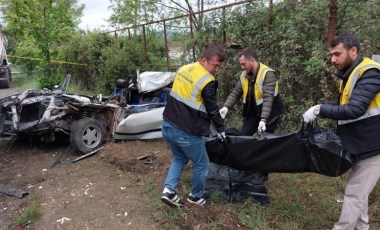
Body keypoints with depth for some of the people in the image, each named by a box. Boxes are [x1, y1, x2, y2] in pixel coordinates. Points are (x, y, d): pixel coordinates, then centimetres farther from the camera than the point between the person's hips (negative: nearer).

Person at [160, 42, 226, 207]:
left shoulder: (183, 69, 8)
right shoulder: (207, 81, -16)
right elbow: (212, 109, -7)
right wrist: (221, 129, 8)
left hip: (168, 125, 8)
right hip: (187, 132, -7)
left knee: (179, 158, 28)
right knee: (201, 164, 15)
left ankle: (169, 190, 16)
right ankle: (196, 196, 31)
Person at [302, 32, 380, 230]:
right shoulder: (351, 74, 10)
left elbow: (354, 109, -29)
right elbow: (344, 103, 10)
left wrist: (320, 110, -24)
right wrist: (321, 106, -6)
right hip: (360, 145, 10)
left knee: (354, 195, 0)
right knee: (358, 192, 19)